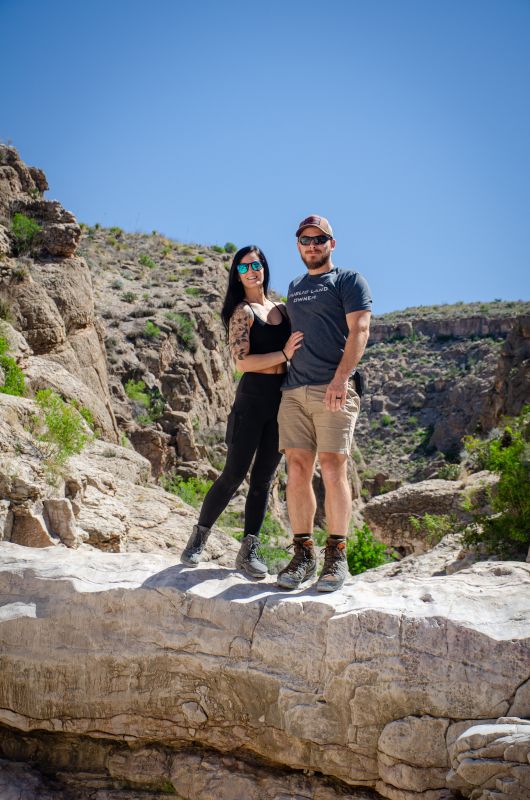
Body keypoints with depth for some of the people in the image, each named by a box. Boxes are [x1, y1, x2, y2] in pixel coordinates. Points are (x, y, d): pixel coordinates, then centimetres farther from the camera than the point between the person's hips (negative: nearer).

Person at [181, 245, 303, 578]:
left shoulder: (282, 309, 16)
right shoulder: (243, 311, -2)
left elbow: (295, 352, 23)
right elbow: (243, 361, -13)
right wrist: (284, 355, -17)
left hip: (282, 401, 5)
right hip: (253, 398, -5)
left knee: (263, 478, 6)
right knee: (234, 474, -5)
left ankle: (249, 550, 12)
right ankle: (199, 536, 13)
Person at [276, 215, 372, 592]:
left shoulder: (349, 280, 6)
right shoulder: (294, 288, 24)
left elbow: (359, 330, -7)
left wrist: (341, 377, -21)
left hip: (334, 391, -5)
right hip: (294, 391, 5)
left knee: (333, 470, -10)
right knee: (297, 471, -1)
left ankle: (337, 556, -2)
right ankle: (303, 554, 5)